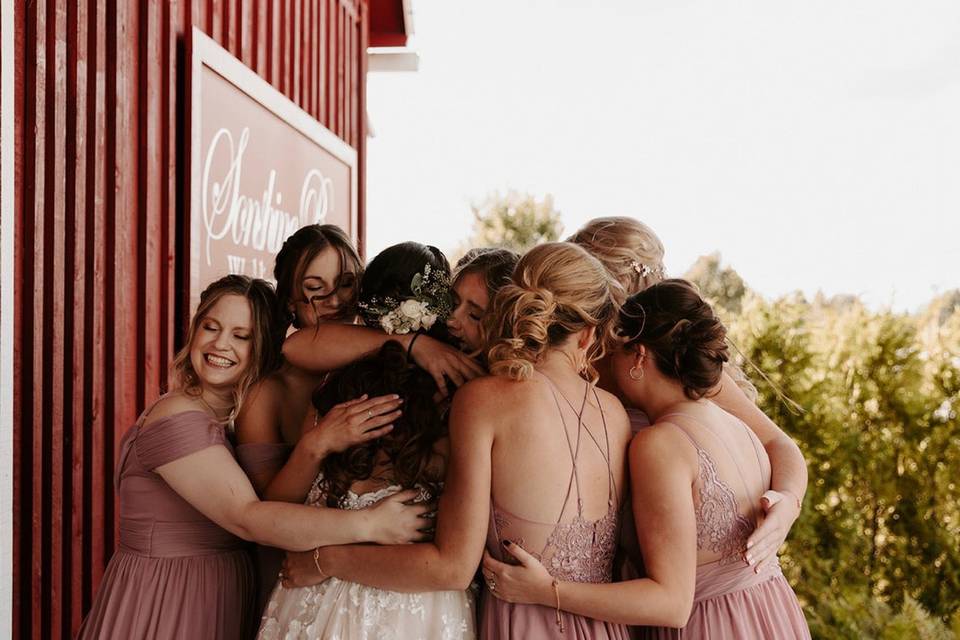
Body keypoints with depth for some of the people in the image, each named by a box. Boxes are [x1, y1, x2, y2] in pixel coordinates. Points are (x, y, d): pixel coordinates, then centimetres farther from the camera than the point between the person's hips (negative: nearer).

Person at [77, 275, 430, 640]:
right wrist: (369, 524, -33)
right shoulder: (177, 419, -20)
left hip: (221, 603, 8)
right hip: (161, 606, -8)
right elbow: (247, 518, -30)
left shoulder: (237, 416, 7)